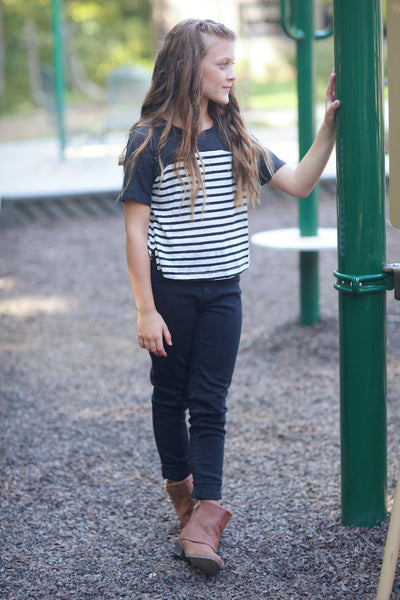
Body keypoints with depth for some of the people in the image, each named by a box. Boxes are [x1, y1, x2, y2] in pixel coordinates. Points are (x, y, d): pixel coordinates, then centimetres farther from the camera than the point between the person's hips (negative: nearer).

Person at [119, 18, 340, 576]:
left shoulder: (236, 138, 5)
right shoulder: (150, 139, -8)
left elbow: (299, 183, 8)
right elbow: (136, 230, -9)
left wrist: (330, 124, -3)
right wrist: (146, 310, -12)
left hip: (223, 291, 3)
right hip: (170, 292, -3)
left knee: (210, 402, -1)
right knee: (171, 395, 11)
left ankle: (203, 521, -4)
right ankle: (181, 485, 32)